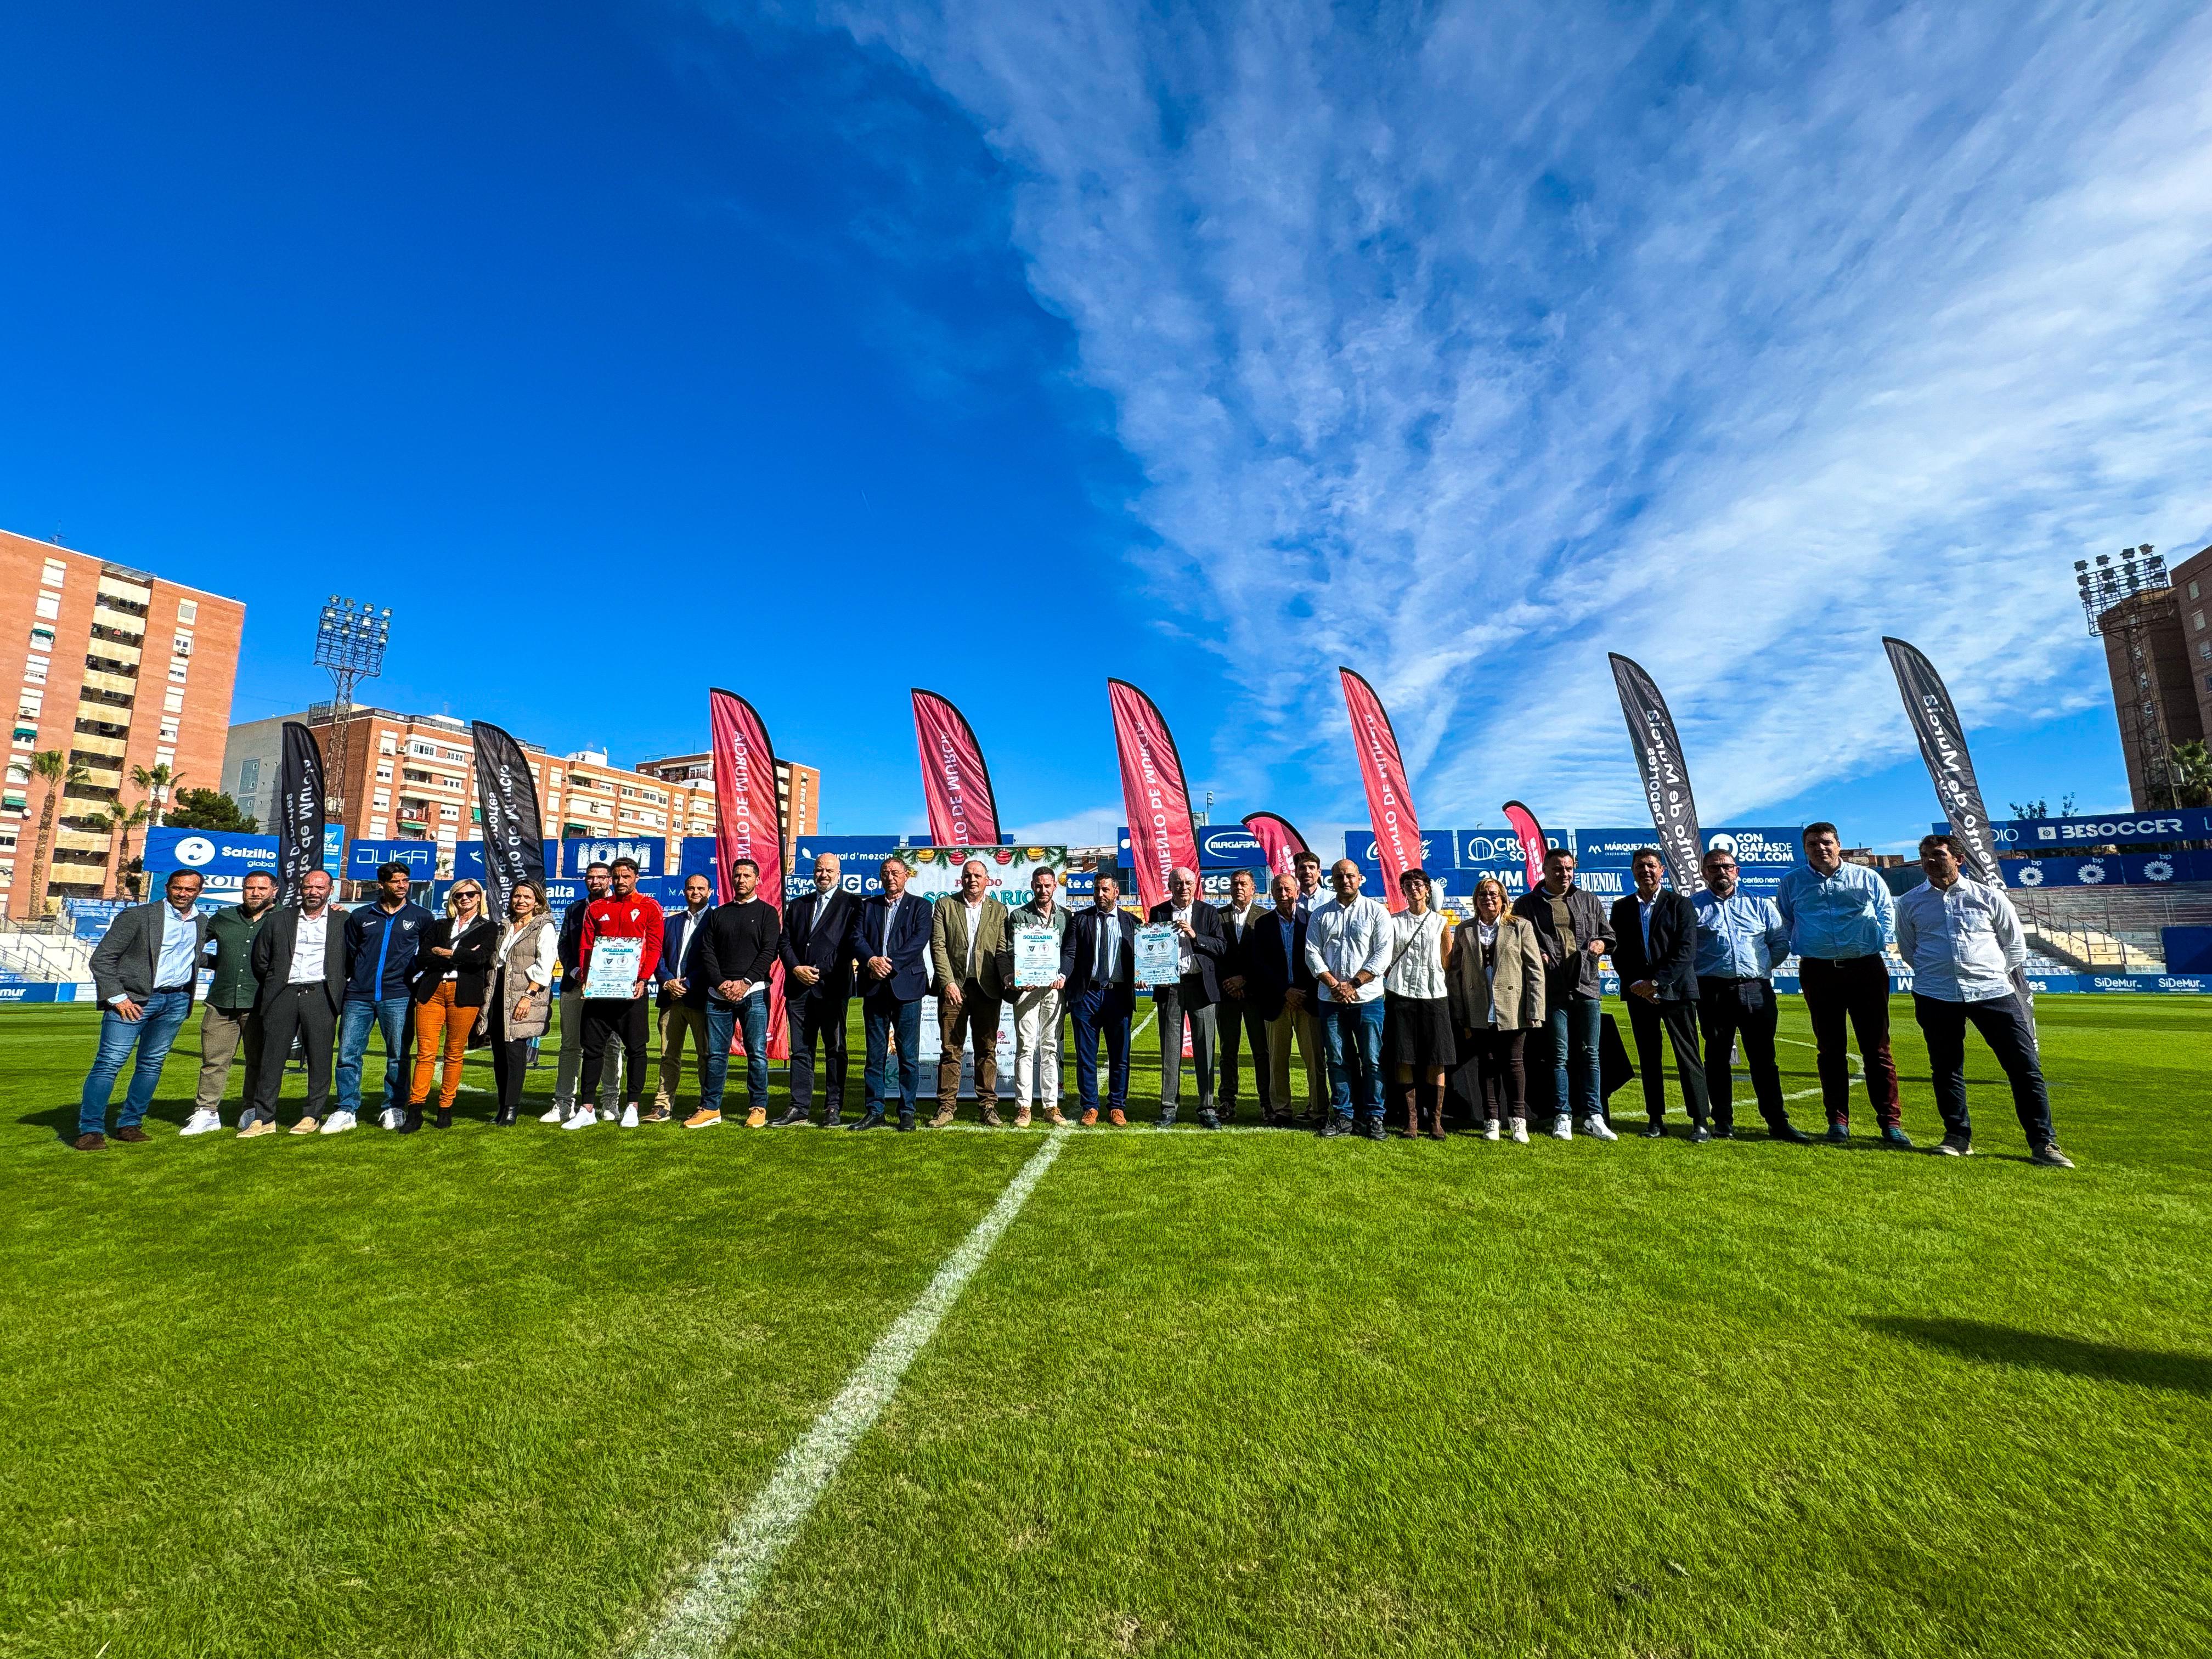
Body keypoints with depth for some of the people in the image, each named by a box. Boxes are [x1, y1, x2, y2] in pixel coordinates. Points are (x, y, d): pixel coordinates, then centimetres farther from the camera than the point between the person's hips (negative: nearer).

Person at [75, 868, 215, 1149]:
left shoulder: (203, 923, 12)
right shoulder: (137, 916, -3)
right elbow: (101, 959, -5)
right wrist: (117, 998, -11)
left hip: (177, 1001, 4)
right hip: (133, 999, -4)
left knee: (152, 1064, 8)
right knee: (109, 1063, -6)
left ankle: (129, 1125, 17)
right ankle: (91, 1130, 1)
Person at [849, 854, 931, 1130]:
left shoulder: (920, 907, 7)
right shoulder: (867, 907, 15)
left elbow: (919, 940, -8)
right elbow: (856, 939, 2)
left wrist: (890, 963, -17)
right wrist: (871, 960, -17)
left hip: (906, 986, -2)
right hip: (874, 988, 3)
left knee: (909, 1054, 1)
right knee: (875, 1054, 7)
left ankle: (907, 1111, 10)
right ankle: (874, 1110, 16)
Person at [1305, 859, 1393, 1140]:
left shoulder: (1376, 911, 2)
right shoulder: (1319, 915, 9)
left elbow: (1383, 953, -5)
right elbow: (1312, 953, 3)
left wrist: (1353, 985, -11)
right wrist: (1335, 985, -9)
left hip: (1367, 998, -2)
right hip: (1331, 1000, 2)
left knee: (1372, 1060, 1)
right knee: (1337, 1060, 7)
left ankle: (1374, 1118, 12)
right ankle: (1342, 1117, 16)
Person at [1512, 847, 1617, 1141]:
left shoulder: (1589, 901, 15)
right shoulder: (1527, 904, 5)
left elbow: (1609, 934, 18)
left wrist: (1601, 944, -3)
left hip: (1587, 986, 3)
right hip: (1553, 989, -2)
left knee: (1590, 1054, 6)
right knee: (1560, 1055, 3)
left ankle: (1593, 1116, 14)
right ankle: (1563, 1117, 10)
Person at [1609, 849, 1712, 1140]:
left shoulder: (1680, 904, 1)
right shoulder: (1622, 907, 10)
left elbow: (1686, 951, -7)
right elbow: (1618, 952, 6)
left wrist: (1656, 982, -14)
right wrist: (1636, 984, -7)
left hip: (1675, 990, -3)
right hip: (1638, 992, 3)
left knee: (1688, 1056, -2)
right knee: (1648, 1058, 7)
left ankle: (1700, 1121, 5)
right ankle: (1656, 1120, 13)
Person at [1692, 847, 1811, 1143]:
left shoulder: (1759, 904, 13)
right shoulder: (1693, 906, 6)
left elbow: (1782, 941, 12)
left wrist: (1763, 965, 4)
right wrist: (1700, 970, -1)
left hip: (1756, 989, 1)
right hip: (1713, 991, -1)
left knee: (1764, 1057, 4)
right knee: (1717, 1057, 5)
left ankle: (1777, 1121, 12)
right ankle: (1723, 1122, 12)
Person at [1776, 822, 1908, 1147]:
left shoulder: (1867, 878, 7)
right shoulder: (1792, 882, 8)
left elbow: (1887, 914, 12)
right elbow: (1785, 924, 17)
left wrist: (1878, 943, 2)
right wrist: (1803, 947, 6)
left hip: (1866, 969, 0)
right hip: (1818, 972, 1)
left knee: (1877, 1048, 1)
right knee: (1830, 1050, 5)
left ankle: (1891, 1122, 9)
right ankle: (1838, 1121, 11)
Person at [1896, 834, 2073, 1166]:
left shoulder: (1990, 897, 7)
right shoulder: (1909, 903, 8)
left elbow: (2016, 946, 14)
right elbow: (1908, 950, 19)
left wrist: (1992, 974, 6)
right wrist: (1935, 974, 12)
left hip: (1993, 992, 0)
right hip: (1935, 998, 0)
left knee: (2025, 1066, -2)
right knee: (1946, 1068, 4)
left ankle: (2044, 1143, 7)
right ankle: (1958, 1137, 15)